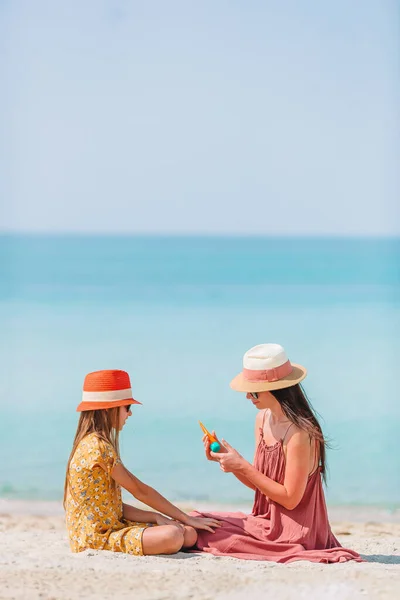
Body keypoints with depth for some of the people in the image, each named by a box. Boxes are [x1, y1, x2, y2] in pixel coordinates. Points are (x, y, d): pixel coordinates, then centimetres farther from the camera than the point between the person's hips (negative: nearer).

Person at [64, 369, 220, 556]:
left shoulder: (93, 444, 16)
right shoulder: (98, 447, -15)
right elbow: (140, 490, -12)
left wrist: (155, 517, 0)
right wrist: (187, 518, -5)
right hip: (96, 539, -10)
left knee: (189, 534, -4)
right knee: (171, 537, -29)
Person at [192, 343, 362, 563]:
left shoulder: (300, 433, -22)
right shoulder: (263, 419, 5)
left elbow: (290, 499, -20)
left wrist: (242, 466, -19)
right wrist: (225, 457, -5)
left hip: (292, 531, -9)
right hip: (267, 521, 9)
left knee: (202, 532, -13)